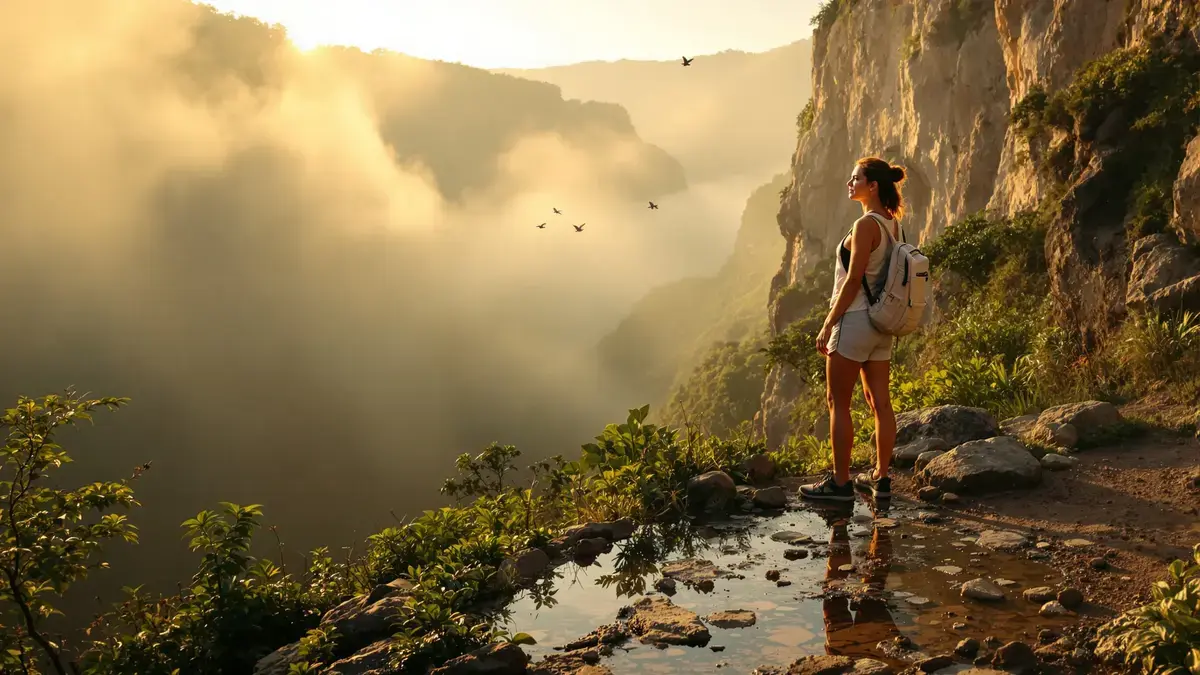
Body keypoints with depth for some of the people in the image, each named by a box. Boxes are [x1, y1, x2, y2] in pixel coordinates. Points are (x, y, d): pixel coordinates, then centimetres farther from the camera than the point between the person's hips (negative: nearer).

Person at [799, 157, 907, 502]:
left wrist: (827, 325, -14)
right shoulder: (891, 224, 9)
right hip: (881, 324, 9)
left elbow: (853, 281, -19)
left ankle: (839, 483, 4)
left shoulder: (865, 225, -16)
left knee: (838, 403, 0)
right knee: (880, 402, 11)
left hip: (855, 320, -9)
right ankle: (880, 478, 18)